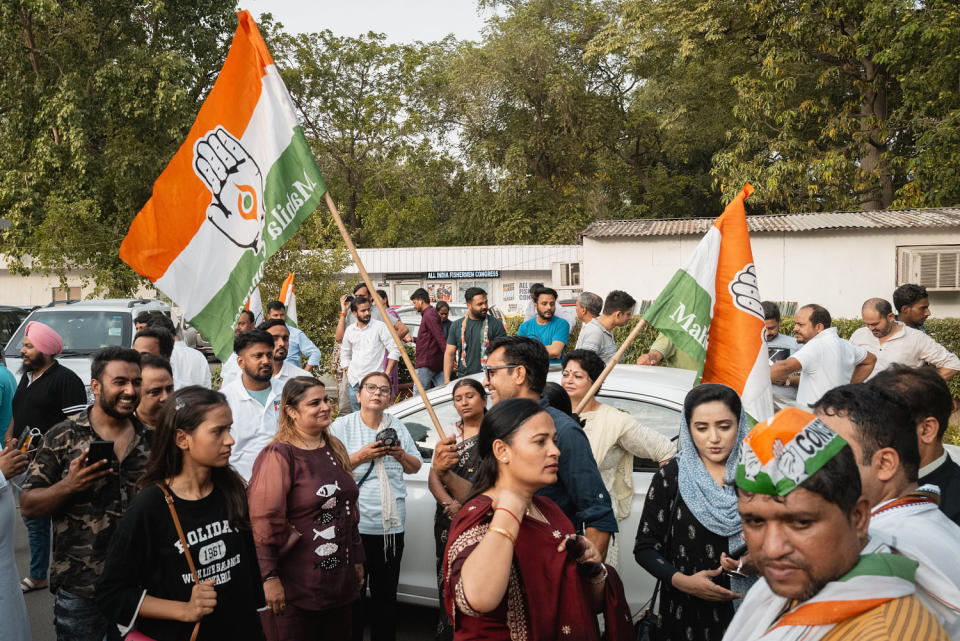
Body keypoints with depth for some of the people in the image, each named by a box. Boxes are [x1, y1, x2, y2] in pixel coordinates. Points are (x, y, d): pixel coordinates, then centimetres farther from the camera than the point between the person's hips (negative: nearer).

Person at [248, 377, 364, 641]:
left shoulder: (335, 448, 10)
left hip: (339, 580, 7)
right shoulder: (278, 455, -13)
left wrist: (357, 559, 18)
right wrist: (269, 578, -21)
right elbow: (263, 521, -18)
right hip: (295, 588, -7)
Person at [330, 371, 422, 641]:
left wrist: (401, 454, -3)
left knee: (386, 595, 14)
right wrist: (361, 456, -17)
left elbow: (415, 467, 17)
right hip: (354, 525, -4)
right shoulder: (342, 426, -1)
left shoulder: (397, 427, 12)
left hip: (391, 525, 4)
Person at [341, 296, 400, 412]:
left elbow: (394, 350, -5)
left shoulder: (380, 327, -4)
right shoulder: (350, 330, 11)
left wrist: (387, 373, -9)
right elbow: (345, 354, 24)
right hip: (354, 382, 5)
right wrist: (347, 372, 13)